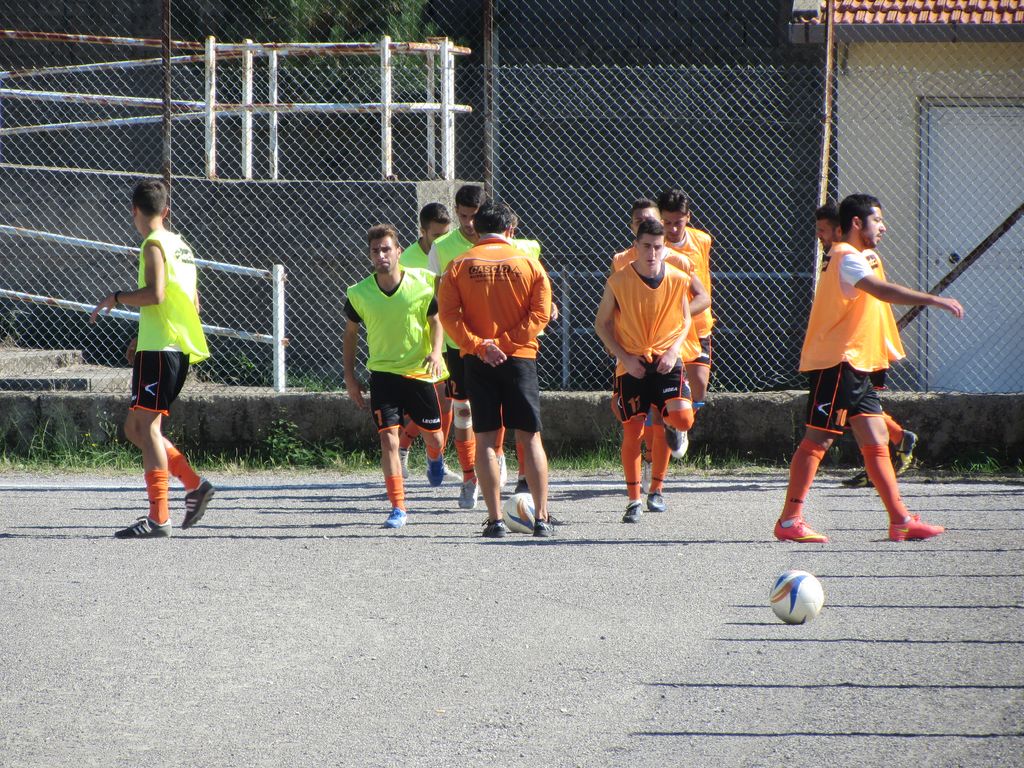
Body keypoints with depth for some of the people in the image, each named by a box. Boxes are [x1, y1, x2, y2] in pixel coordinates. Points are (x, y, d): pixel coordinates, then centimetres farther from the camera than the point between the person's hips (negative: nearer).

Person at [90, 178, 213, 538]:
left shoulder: (154, 244, -9)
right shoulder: (180, 245, 19)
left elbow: (155, 294, -23)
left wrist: (116, 298, -7)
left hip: (159, 348, -9)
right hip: (179, 350, 9)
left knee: (147, 426, -10)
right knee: (135, 428, 15)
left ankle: (159, 517, -16)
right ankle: (194, 485, 9)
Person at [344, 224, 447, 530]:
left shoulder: (421, 284, -11)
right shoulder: (359, 294, -8)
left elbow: (435, 320, 3)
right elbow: (351, 332, 7)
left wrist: (436, 351, -14)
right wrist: (349, 375, 5)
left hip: (419, 370, 1)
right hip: (383, 372, 0)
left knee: (432, 435, 11)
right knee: (388, 437, -13)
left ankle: (435, 459, 51)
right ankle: (398, 508, -9)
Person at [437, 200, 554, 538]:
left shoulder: (459, 266, 2)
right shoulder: (529, 264, 2)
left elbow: (448, 314, -7)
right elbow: (541, 313, -5)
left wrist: (479, 345, -12)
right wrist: (505, 342, -8)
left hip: (477, 361, 0)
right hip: (520, 358, 0)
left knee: (486, 439, 4)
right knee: (530, 437, 5)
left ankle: (495, 519, -1)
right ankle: (541, 519, 2)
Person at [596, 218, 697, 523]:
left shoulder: (678, 280, -2)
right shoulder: (618, 281, -6)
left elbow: (685, 319, 12)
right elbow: (602, 324, 3)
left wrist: (673, 350, -5)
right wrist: (624, 357, -8)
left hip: (666, 362, 1)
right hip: (631, 366, -1)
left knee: (683, 419, -16)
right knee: (631, 432, -2)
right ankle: (634, 500, 10)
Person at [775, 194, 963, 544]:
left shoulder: (860, 257, 22)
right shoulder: (847, 258, -13)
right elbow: (881, 290, -29)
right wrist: (933, 300, -34)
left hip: (857, 367, 10)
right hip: (836, 363, -10)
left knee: (876, 442, 6)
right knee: (818, 438, -9)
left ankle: (900, 521, 4)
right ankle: (789, 520, -8)